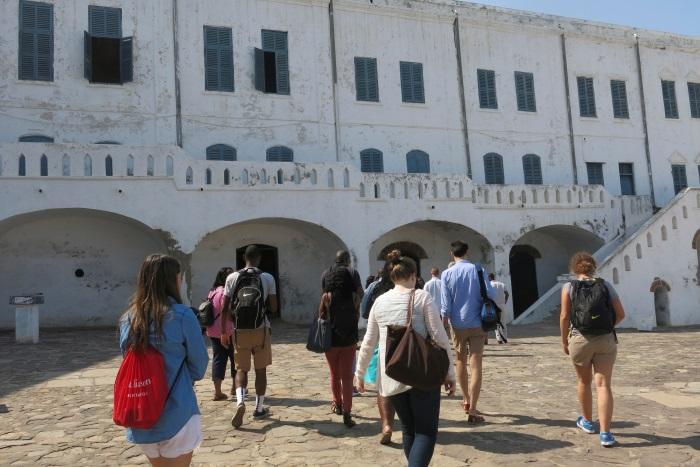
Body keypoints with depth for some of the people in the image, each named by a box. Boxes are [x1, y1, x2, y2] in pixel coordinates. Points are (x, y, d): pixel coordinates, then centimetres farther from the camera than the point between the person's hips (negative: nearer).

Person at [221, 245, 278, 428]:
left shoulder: (232, 278, -1)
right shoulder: (267, 278, -5)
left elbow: (225, 308, -1)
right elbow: (274, 308, -5)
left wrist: (224, 332, 6)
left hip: (240, 331, 1)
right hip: (261, 330, -1)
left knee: (241, 369, 11)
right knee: (260, 370, 11)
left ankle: (240, 402, -11)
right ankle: (259, 408, 20)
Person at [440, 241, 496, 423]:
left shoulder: (447, 274, -4)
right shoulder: (478, 269, -4)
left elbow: (446, 305, -6)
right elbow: (490, 294, -8)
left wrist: (443, 326, 2)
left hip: (458, 325, 1)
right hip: (477, 324, -1)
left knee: (461, 362, 20)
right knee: (476, 366, -1)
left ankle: (466, 400, 34)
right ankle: (472, 410, -8)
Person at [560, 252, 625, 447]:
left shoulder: (569, 287, -3)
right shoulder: (605, 285, 3)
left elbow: (564, 317, -9)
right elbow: (620, 314, 2)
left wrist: (564, 340, 4)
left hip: (580, 339, -1)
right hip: (606, 340, 1)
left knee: (583, 381, 19)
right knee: (603, 385, 1)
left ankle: (587, 421, 36)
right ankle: (605, 433, -5)